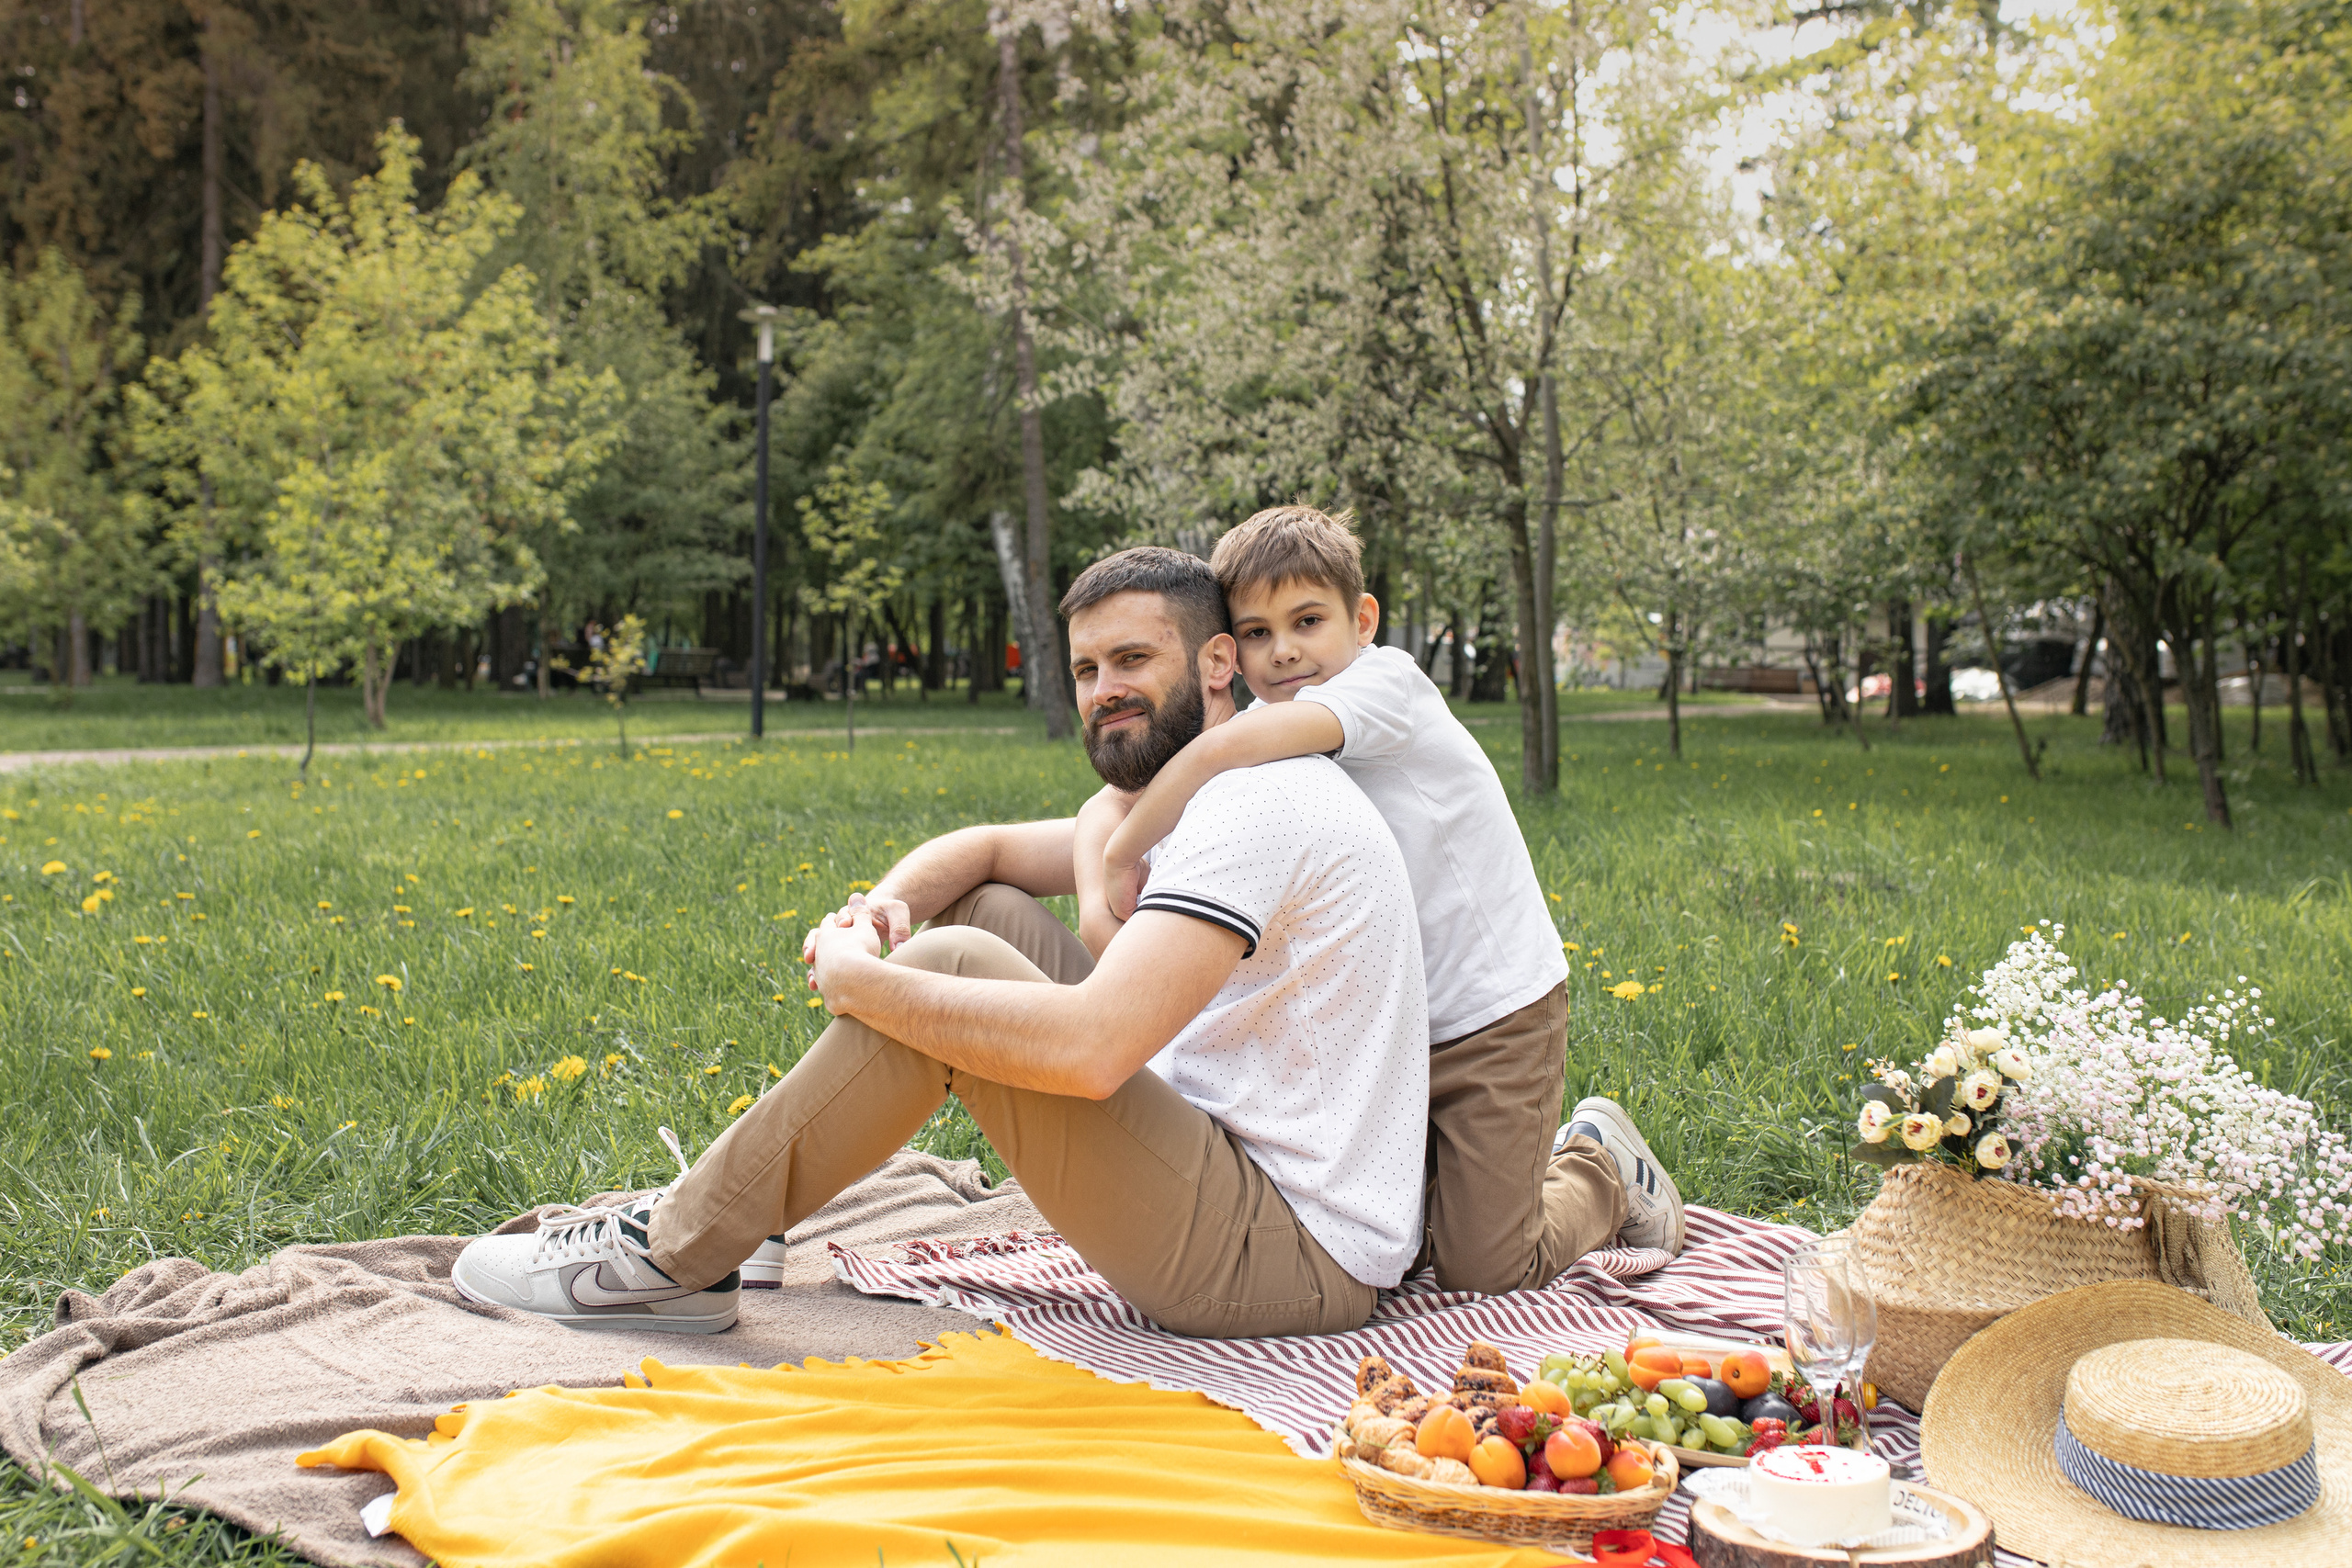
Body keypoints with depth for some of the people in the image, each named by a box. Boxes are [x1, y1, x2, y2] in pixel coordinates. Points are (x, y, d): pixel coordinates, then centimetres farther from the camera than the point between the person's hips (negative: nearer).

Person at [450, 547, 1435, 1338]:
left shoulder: (1259, 804, -18)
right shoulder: (1189, 801, 16)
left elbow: (1088, 1050, -30)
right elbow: (989, 848, 22)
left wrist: (861, 983, -17)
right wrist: (885, 906, -2)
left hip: (1289, 1259, -10)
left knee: (954, 965, -19)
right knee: (982, 909, 9)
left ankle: (672, 1256, -7)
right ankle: (738, 1205, 11)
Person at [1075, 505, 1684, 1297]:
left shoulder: (1389, 681, -22)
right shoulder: (1266, 742, -2)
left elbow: (1233, 745, -38)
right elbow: (1111, 806, -5)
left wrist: (1124, 853, -27)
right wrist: (1097, 900, -25)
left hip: (1494, 1016, -7)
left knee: (1481, 1267, -6)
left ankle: (1603, 1170, 23)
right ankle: (1529, 1159, 29)